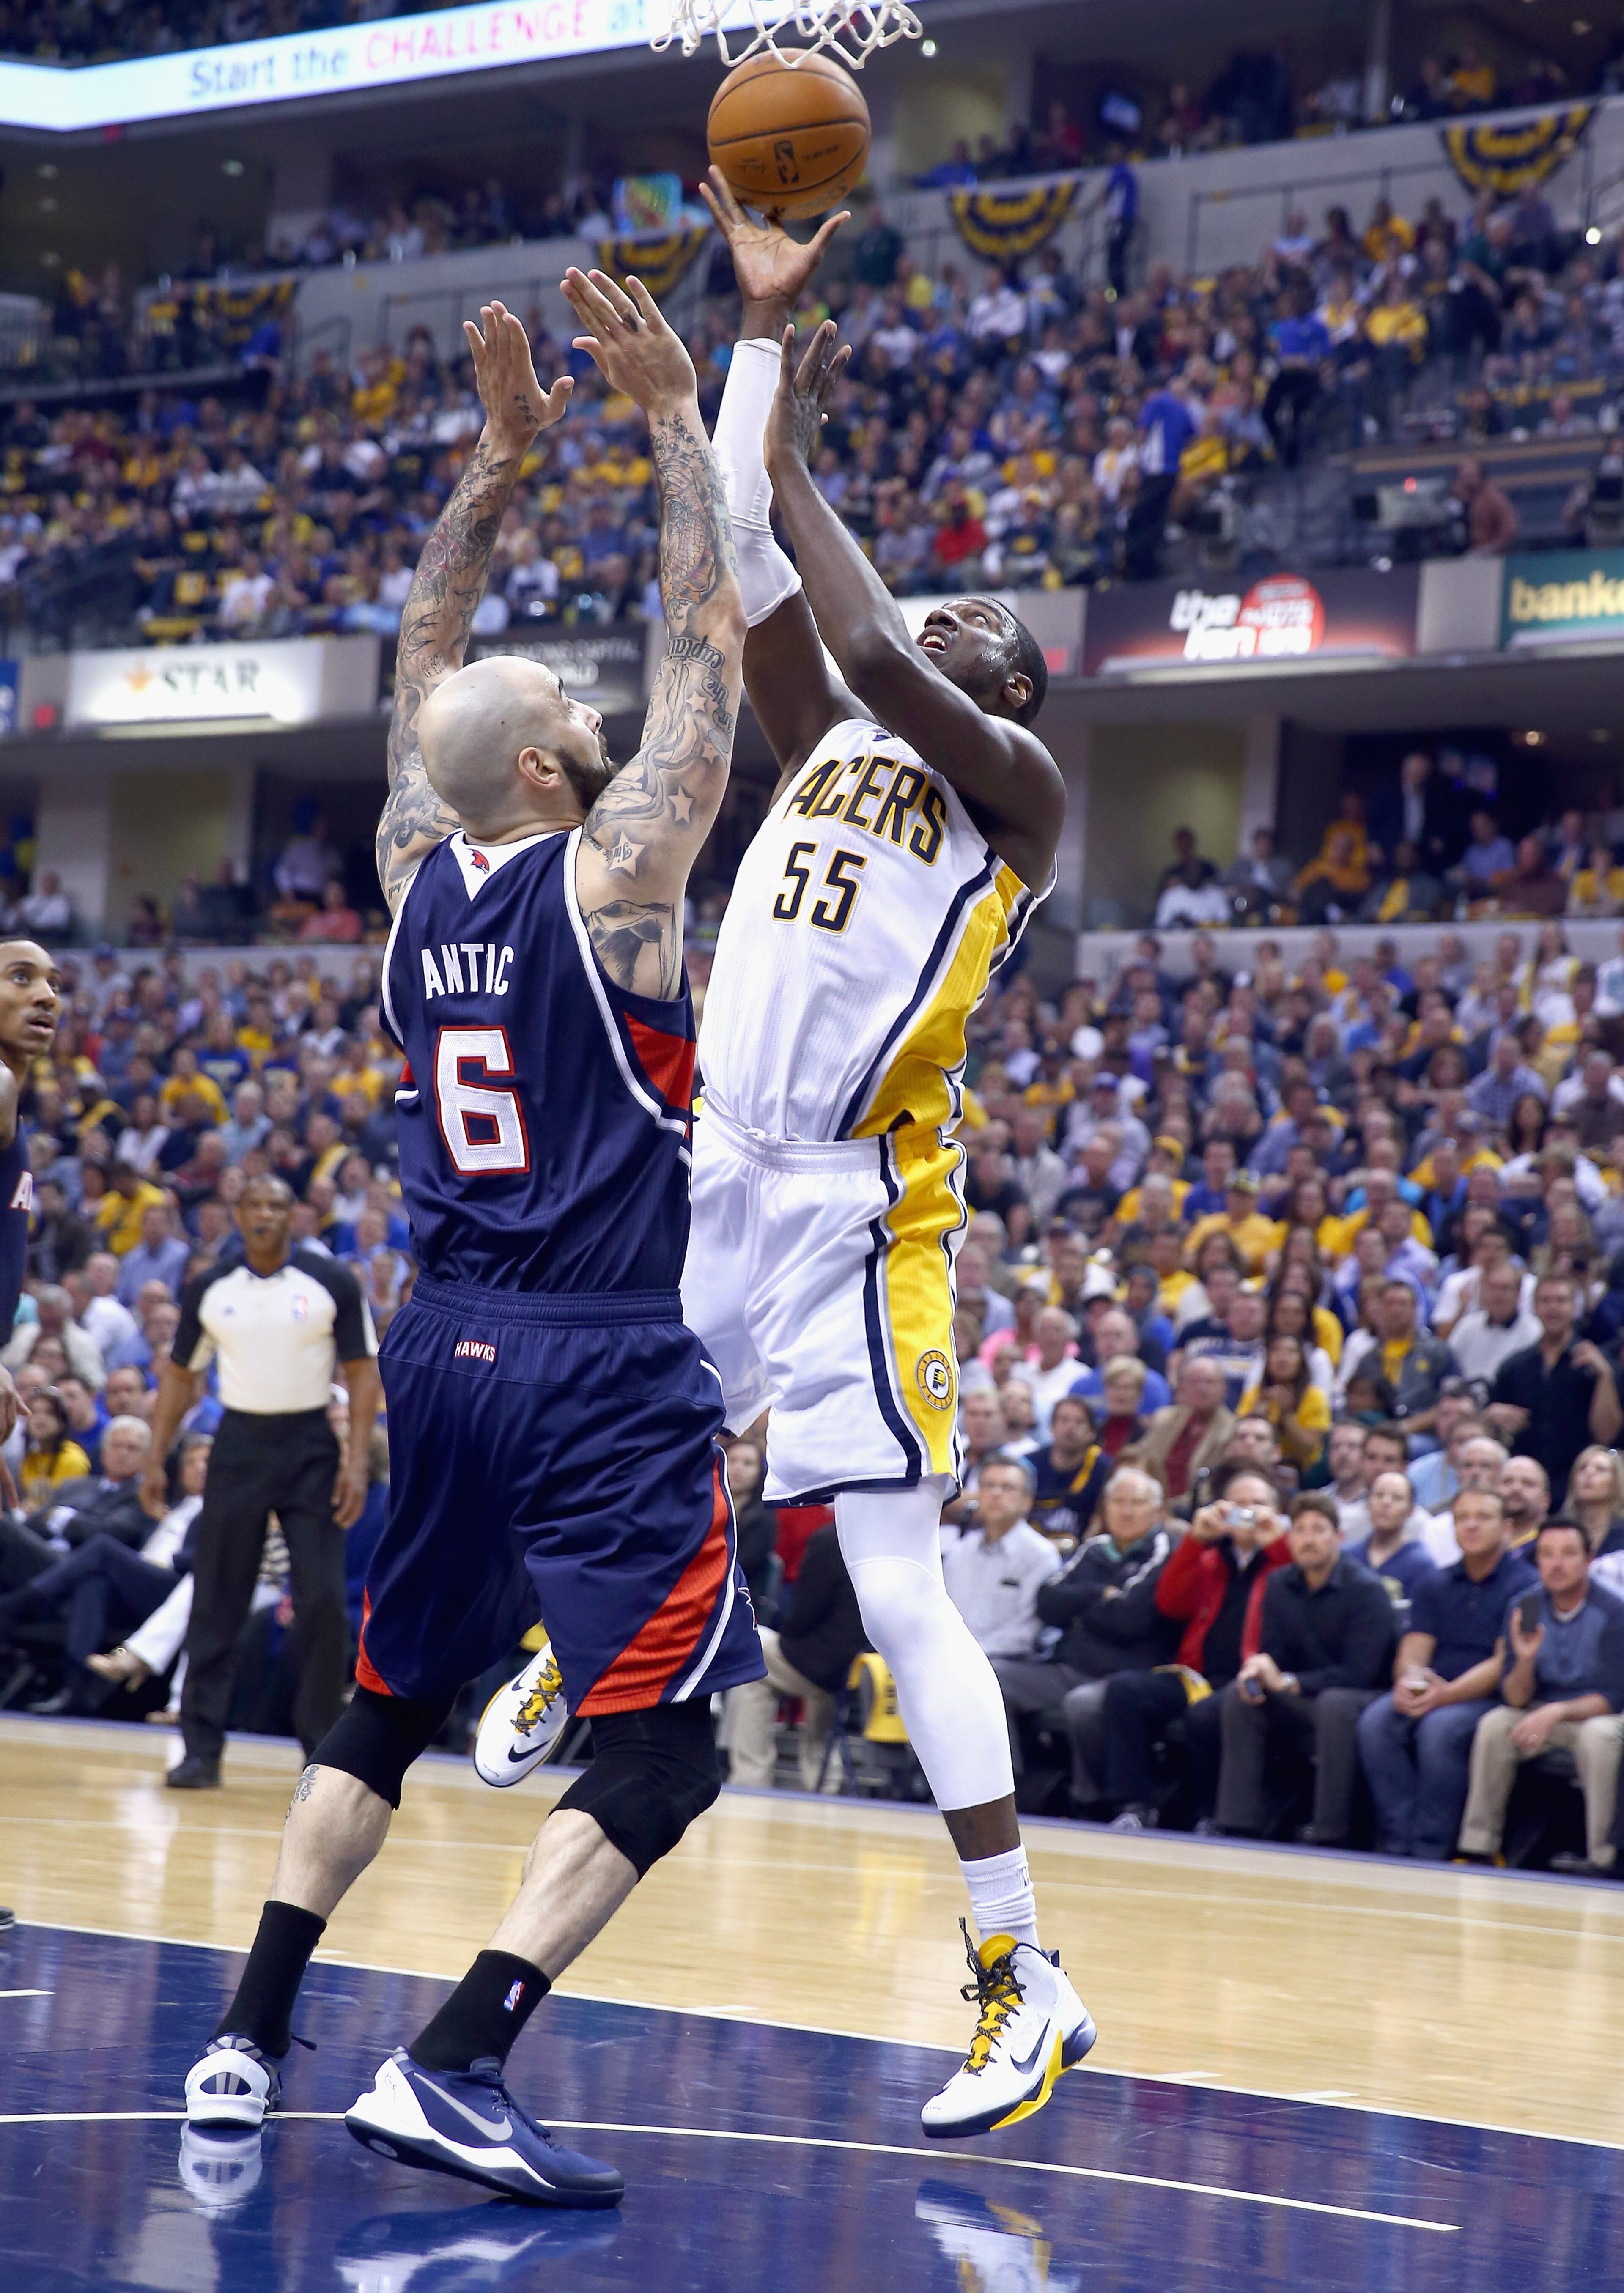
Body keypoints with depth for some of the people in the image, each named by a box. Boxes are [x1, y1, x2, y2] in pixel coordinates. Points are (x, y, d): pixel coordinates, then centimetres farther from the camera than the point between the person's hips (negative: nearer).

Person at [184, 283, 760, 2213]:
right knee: (662, 1747, -5)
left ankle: (248, 2036, 18)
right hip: (608, 1372, -6)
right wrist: (672, 419, -1)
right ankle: (451, 2067, -19)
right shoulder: (614, 872, -11)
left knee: (390, 1705, 22)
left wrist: (501, 453, 18)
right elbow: (707, 643, -6)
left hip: (445, 1349, 7)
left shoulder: (413, 873, 4)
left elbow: (423, 661, 18)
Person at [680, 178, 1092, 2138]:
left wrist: (799, 467, -8)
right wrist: (767, 317, 6)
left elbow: (876, 652, -19)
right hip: (715, 1166, 7)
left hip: (856, 1205, -7)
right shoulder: (826, 743, 17)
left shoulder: (1019, 788, -2)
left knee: (899, 1591, -10)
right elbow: (747, 545, 10)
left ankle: (1024, 1981, -6)